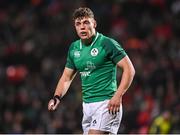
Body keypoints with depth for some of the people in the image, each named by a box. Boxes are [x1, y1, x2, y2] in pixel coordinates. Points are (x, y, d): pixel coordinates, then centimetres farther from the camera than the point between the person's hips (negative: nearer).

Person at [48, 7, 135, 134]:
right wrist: (57, 97, 1)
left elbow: (129, 69, -11)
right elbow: (66, 77, 19)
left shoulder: (107, 44, -9)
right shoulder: (74, 48, 11)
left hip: (106, 103, -7)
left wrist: (118, 96, -19)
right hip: (87, 104, 7)